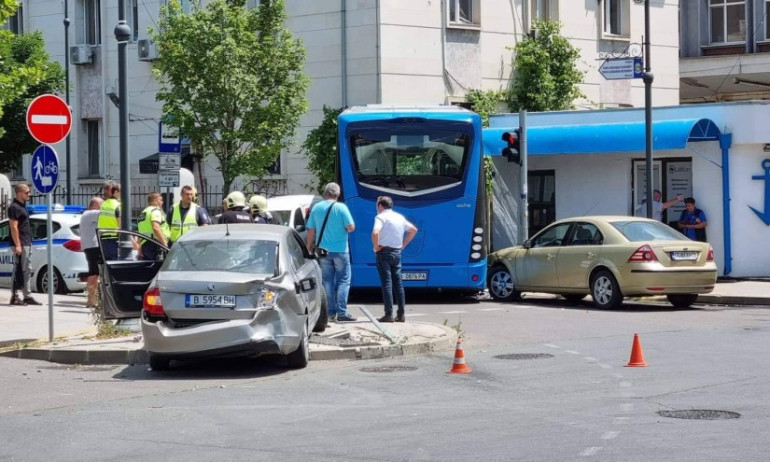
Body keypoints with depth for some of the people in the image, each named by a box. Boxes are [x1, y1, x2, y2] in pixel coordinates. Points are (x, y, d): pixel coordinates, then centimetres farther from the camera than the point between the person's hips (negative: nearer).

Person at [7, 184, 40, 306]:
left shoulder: (22, 206, 17)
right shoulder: (14, 207, -12)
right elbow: (14, 227, -18)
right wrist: (17, 245, -22)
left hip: (26, 244, 10)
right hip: (20, 244, -10)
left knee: (27, 270, 11)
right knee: (18, 271, -7)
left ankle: (27, 296, 15)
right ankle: (15, 297, -3)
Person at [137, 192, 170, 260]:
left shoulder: (143, 212, 25)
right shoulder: (156, 210, -5)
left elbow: (139, 232, 27)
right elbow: (156, 228, -21)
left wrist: (140, 248, 32)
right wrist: (165, 243, -23)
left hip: (144, 244, 10)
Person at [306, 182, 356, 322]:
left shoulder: (316, 208, 2)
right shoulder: (341, 207, -9)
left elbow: (311, 230, 5)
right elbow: (351, 227, -12)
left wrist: (310, 246, 16)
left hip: (323, 250, 3)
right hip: (340, 250, -3)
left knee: (327, 282, 9)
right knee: (343, 281, 1)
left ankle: (330, 312, 8)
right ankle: (342, 313, -6)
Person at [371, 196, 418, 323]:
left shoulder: (381, 217, -9)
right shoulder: (399, 217, 13)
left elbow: (375, 232, -26)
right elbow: (413, 229, 20)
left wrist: (376, 247, -12)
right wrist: (404, 244, 17)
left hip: (384, 252, -6)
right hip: (397, 252, 6)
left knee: (386, 283, -6)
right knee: (398, 282, 10)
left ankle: (389, 315, -8)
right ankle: (401, 314, 9)